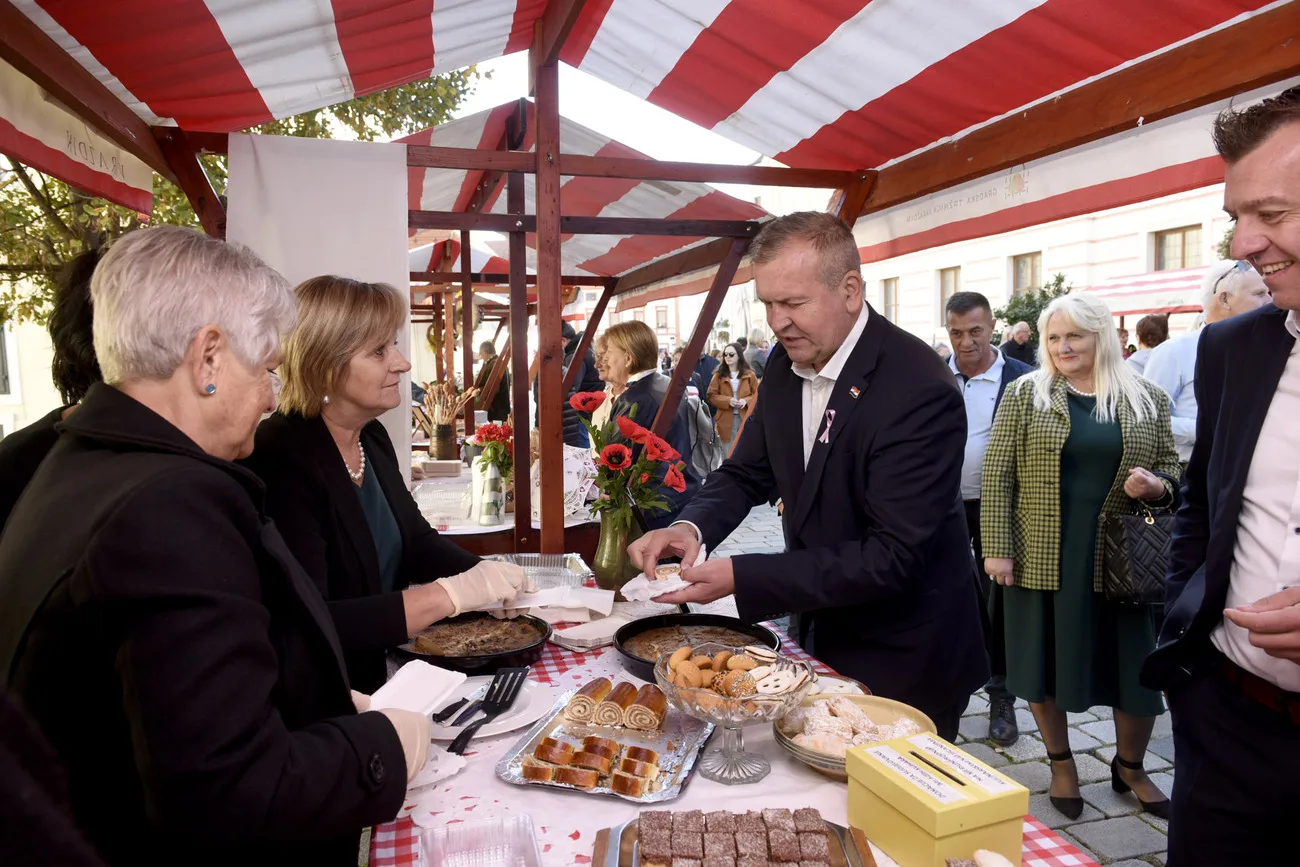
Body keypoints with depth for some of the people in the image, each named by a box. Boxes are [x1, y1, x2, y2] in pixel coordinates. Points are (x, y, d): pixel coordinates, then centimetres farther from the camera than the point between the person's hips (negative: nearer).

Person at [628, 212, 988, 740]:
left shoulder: (919, 390, -27)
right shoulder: (787, 363, -4)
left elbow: (893, 556, -28)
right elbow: (748, 472, 4)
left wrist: (741, 577, -32)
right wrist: (691, 527, -17)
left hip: (904, 661, -6)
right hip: (823, 636, 7)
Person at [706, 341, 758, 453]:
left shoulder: (749, 374, 3)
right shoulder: (719, 375, 2)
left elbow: (757, 394, 5)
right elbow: (711, 396, 0)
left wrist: (746, 401, -15)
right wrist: (728, 400, -15)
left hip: (745, 419, 0)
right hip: (726, 420, 0)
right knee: (729, 454, 4)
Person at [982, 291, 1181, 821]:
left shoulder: (1148, 399, 5)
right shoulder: (1025, 394, -2)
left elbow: (1171, 469, 12)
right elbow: (997, 475, -4)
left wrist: (1158, 487, -12)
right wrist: (997, 548, -10)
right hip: (1042, 559, -1)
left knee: (1135, 667, 9)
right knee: (1045, 661, 9)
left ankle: (1129, 767, 35)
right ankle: (1061, 762, 32)